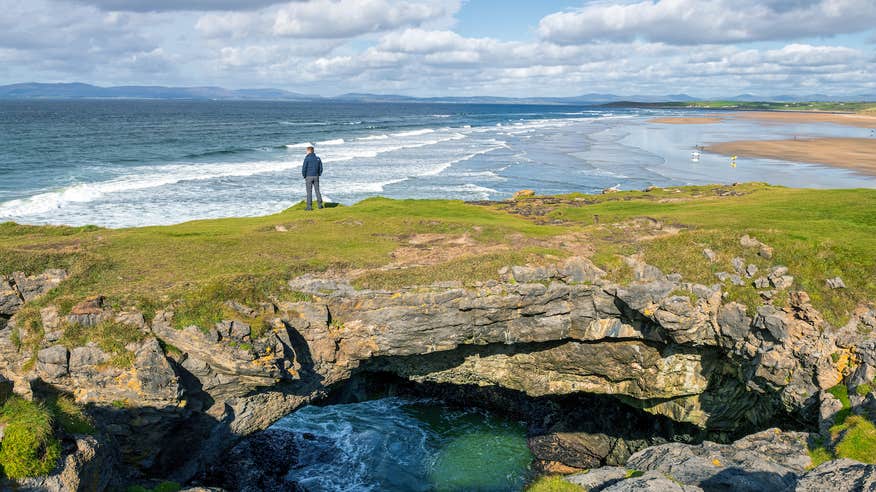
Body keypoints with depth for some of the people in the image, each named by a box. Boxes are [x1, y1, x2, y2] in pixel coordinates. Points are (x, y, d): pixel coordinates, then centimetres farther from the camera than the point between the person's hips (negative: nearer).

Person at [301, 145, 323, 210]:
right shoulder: (318, 158, 5)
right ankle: (320, 204, 9)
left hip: (309, 177, -4)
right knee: (317, 191, 10)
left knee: (309, 192, -1)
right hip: (316, 177, 4)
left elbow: (304, 168, -11)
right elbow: (321, 168, 8)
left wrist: (304, 176, 2)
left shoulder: (307, 158, -10)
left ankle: (309, 206, -1)